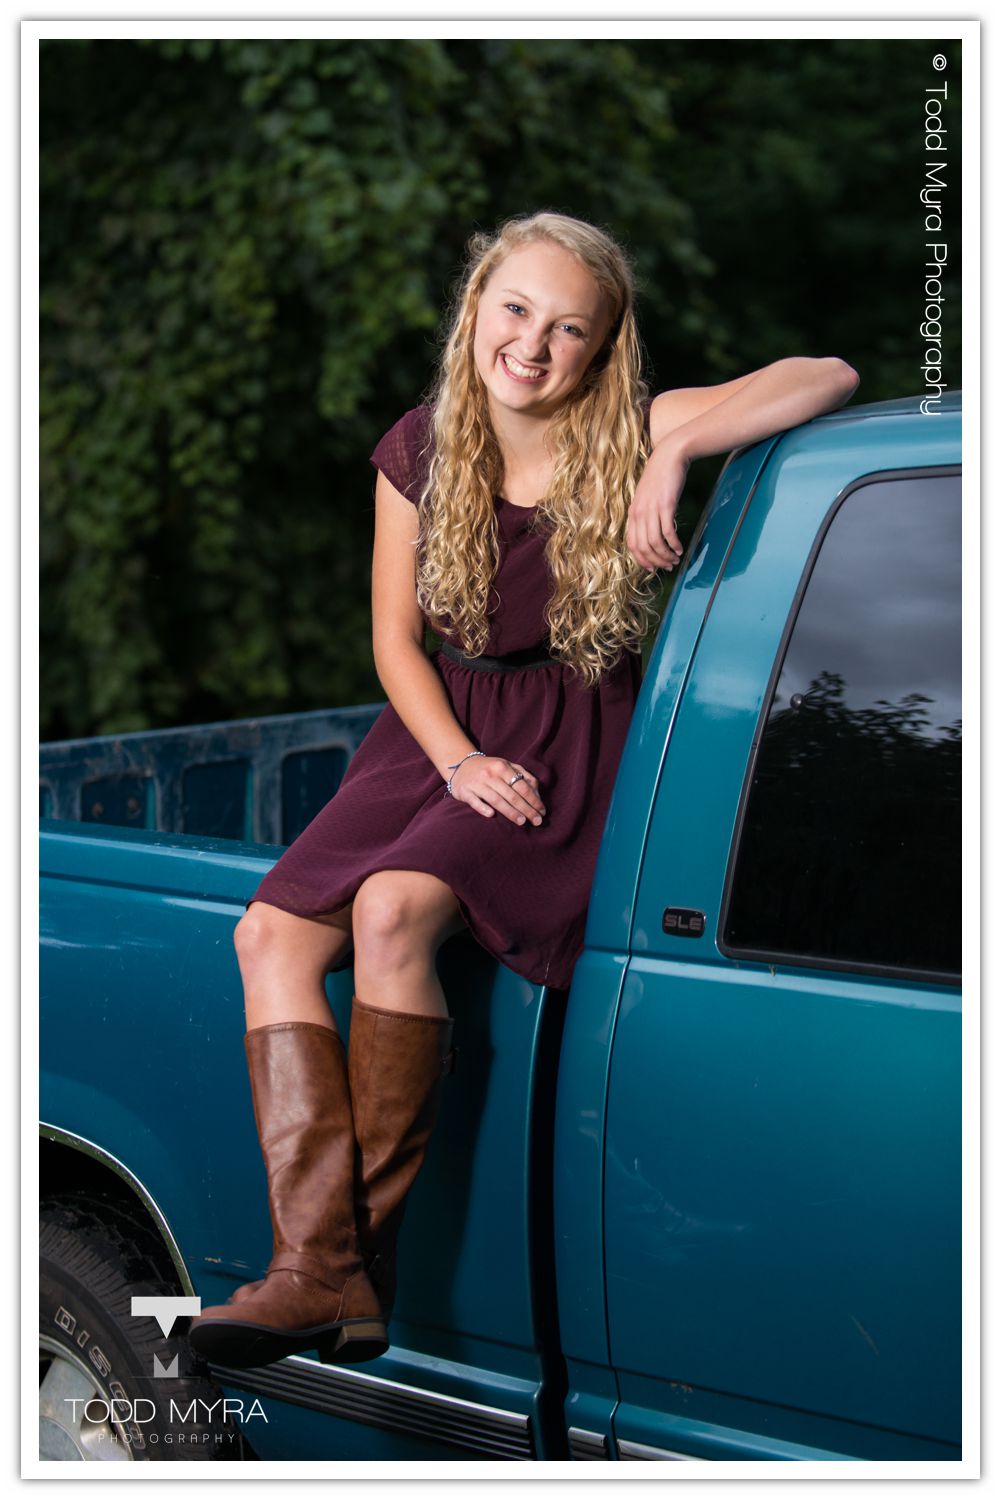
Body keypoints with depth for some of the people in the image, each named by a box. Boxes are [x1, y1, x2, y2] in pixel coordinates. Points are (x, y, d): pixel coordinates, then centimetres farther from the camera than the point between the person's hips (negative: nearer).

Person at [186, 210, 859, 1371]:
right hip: (440, 733, 5)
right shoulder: (420, 450, 4)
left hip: (570, 747, -5)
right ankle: (318, 1269, -25)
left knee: (393, 908, -31)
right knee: (272, 933, -16)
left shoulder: (628, 438, -7)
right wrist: (457, 758, -12)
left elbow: (829, 381, -15)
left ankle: (369, 1250, -24)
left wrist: (674, 453, -26)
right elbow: (394, 636, 5)